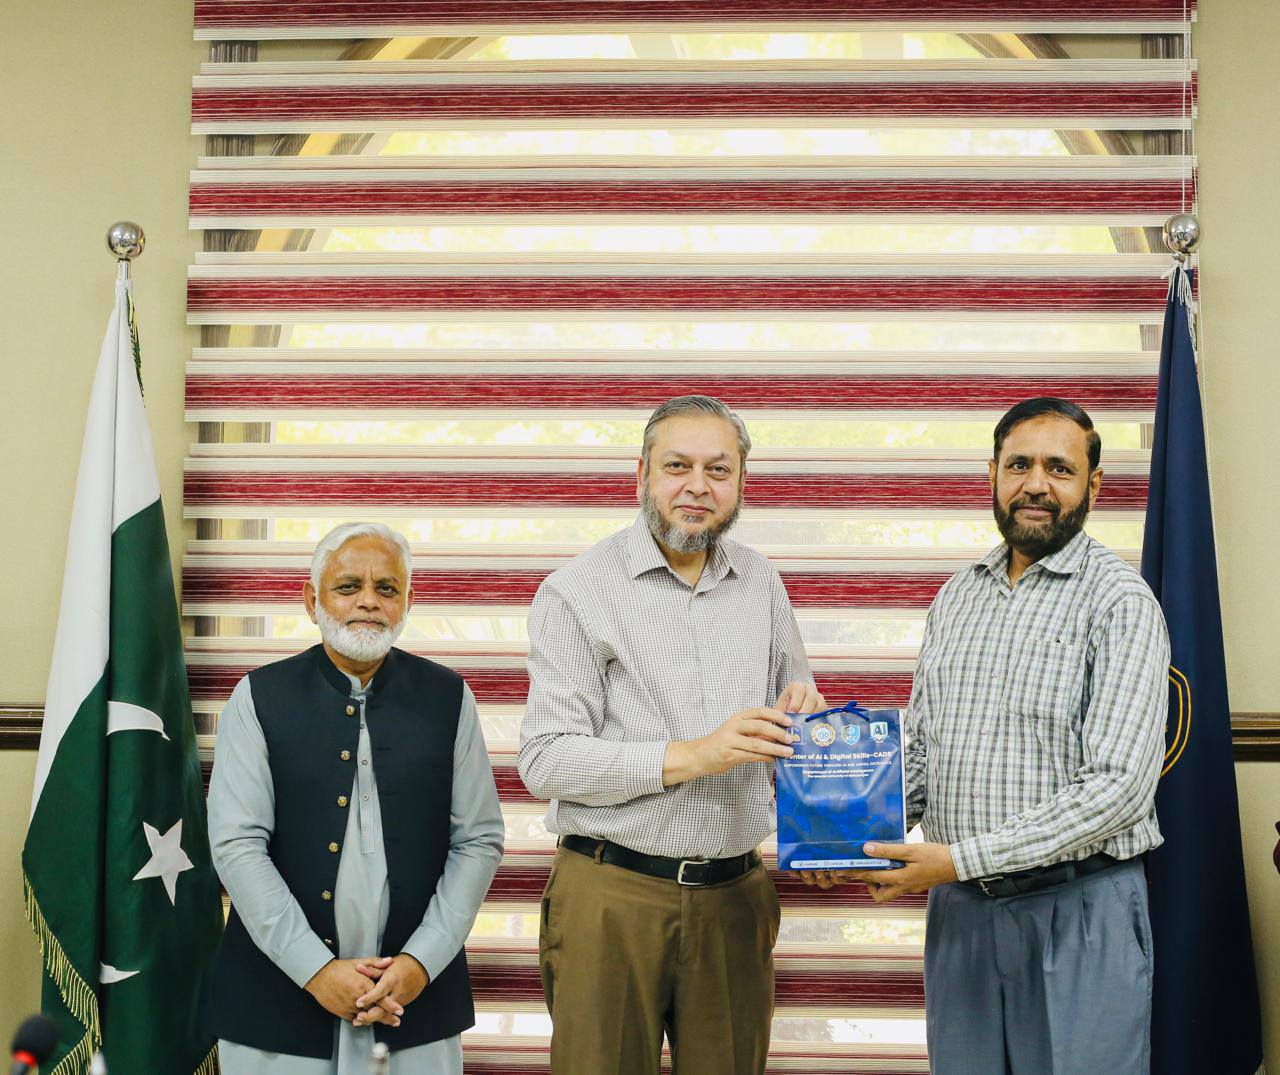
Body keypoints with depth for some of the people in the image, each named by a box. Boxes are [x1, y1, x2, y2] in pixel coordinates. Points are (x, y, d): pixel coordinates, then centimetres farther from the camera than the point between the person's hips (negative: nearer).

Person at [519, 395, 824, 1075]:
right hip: (612, 895, -4)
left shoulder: (761, 584, 12)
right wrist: (689, 757, -20)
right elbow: (544, 761, -12)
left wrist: (801, 714, -1)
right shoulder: (578, 590, -4)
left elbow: (796, 700, 25)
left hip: (734, 897, 4)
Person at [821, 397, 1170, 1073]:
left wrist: (960, 859, -21)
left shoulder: (1120, 601, -9)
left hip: (1079, 912, -5)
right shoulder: (956, 598, 12)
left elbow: (1118, 787, -18)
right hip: (958, 910, 5)